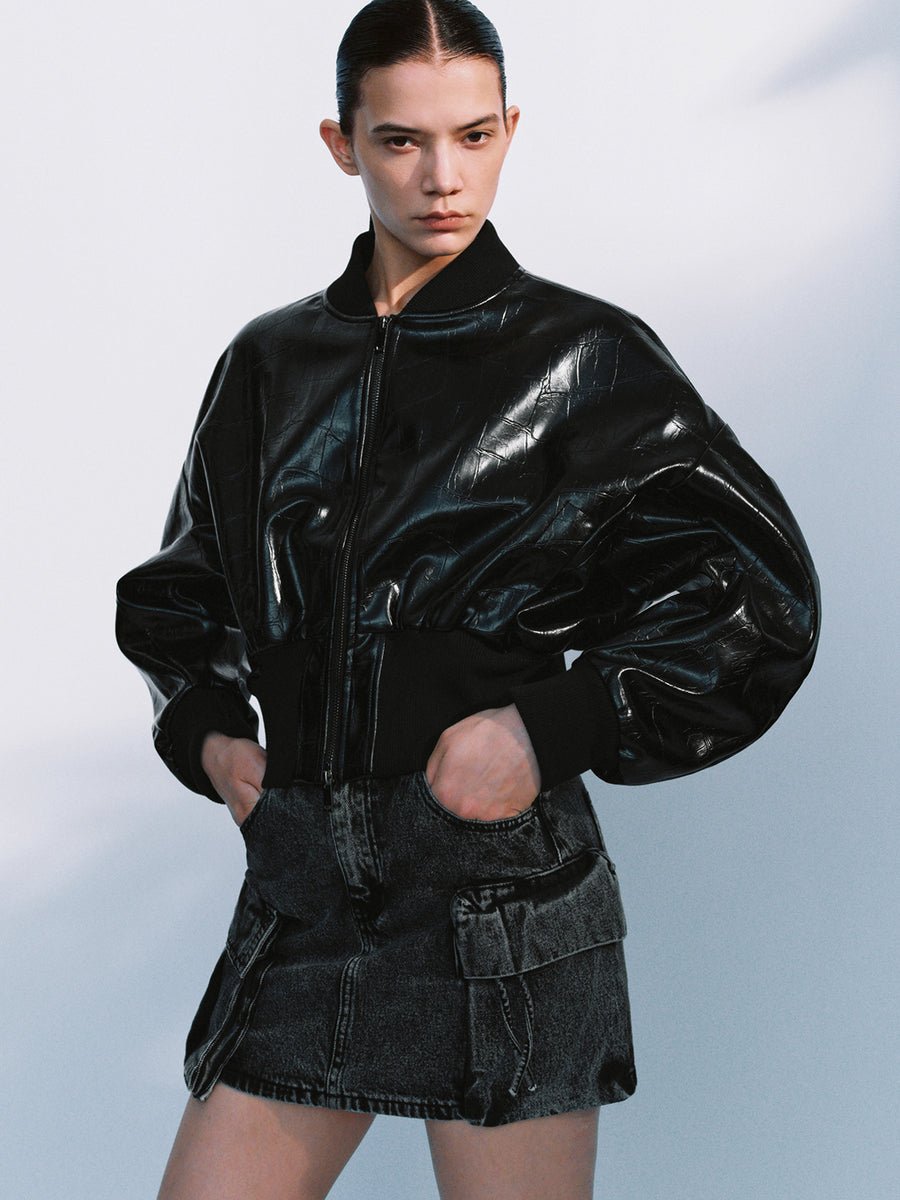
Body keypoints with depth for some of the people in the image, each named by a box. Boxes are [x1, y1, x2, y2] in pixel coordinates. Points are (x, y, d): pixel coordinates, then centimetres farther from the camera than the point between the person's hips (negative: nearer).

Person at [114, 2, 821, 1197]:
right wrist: (207, 729, 6)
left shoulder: (586, 358, 0)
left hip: (503, 889, -4)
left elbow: (760, 596, -1)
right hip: (302, 884, 4)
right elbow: (180, 592, 25)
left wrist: (555, 729, -11)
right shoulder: (271, 363, 12)